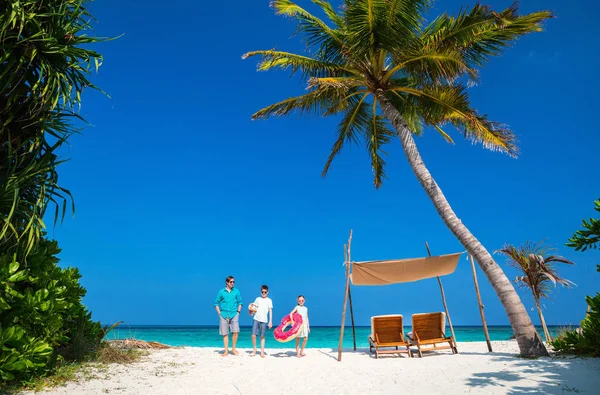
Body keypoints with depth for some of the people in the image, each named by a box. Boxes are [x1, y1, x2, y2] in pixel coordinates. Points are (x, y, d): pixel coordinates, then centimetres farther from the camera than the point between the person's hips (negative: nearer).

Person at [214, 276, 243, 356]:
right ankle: (226, 351, 12)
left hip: (234, 314, 0)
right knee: (225, 334, 3)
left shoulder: (236, 291, 6)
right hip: (224, 315, 0)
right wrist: (219, 313, 0)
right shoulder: (221, 292, 3)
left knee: (235, 331, -12)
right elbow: (216, 303, 7)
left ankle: (233, 348, 7)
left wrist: (238, 312, 3)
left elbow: (240, 302, 13)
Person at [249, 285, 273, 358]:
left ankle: (262, 352, 11)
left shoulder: (269, 300, 4)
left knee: (262, 336, 3)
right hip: (256, 319, 2)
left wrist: (270, 321, -3)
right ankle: (254, 350, 14)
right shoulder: (257, 299, 9)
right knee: (253, 335, -5)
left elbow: (270, 311, 3)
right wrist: (251, 311, -9)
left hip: (264, 320, -1)